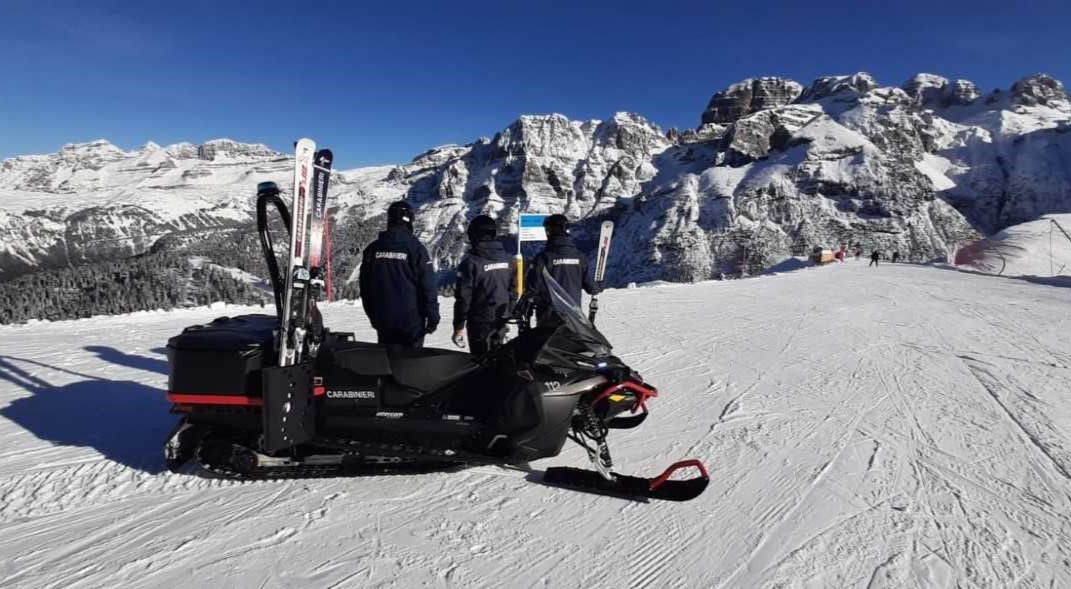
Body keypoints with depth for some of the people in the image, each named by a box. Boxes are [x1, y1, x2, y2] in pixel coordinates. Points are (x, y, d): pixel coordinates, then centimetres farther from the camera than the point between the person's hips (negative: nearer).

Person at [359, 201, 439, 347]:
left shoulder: (372, 249, 2)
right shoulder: (416, 248, -11)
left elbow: (364, 286, 10)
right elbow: (428, 286, -12)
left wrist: (372, 315, 21)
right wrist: (433, 316, -2)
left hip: (382, 320, 4)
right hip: (411, 320, -4)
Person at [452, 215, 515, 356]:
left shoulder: (471, 261, -16)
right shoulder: (506, 258, 3)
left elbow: (463, 297, -16)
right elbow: (513, 288, 10)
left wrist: (458, 326, -8)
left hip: (480, 322, -6)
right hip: (501, 321, 6)